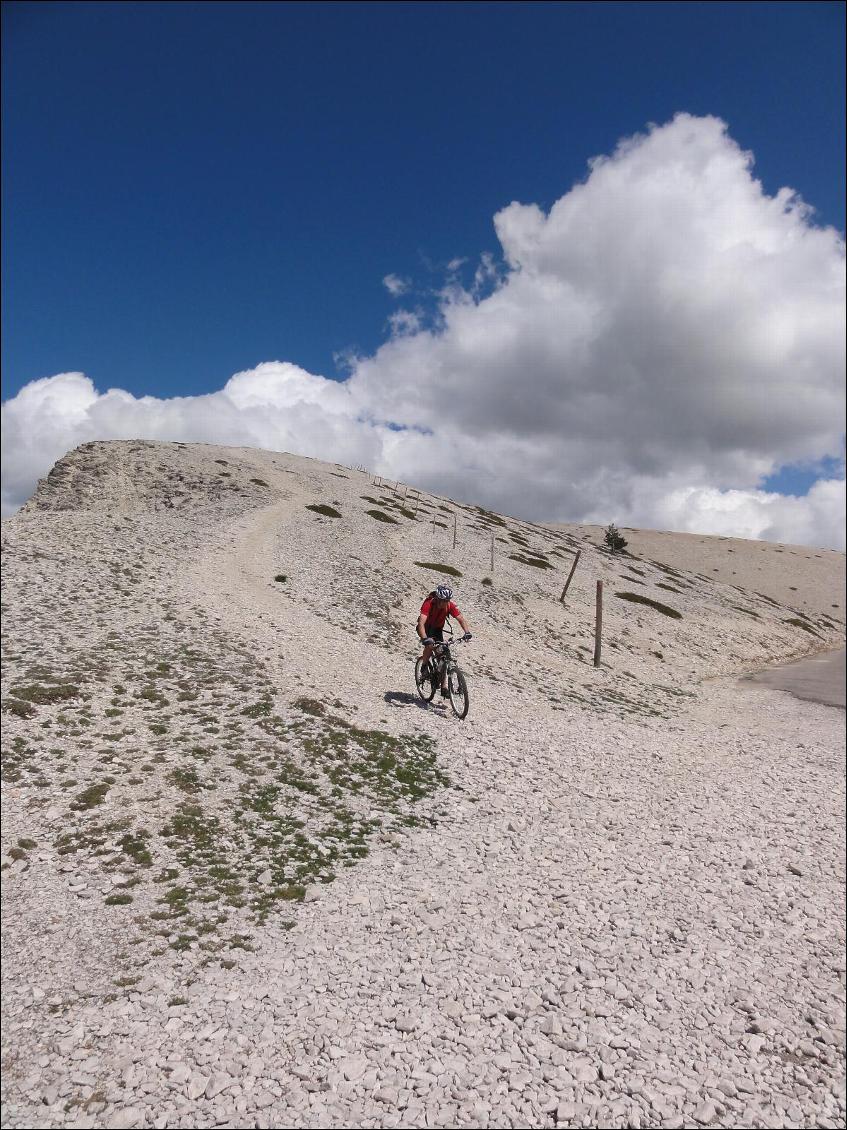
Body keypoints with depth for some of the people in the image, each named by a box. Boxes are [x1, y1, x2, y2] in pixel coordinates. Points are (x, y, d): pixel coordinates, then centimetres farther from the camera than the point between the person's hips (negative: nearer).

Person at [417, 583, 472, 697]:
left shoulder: (450, 605, -21)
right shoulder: (429, 603, -34)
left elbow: (461, 619, -22)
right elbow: (421, 622, -43)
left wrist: (467, 632, -41)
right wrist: (425, 638, -59)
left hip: (438, 629, 4)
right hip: (426, 628, -4)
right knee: (430, 645, -34)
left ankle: (444, 688, -1)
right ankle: (424, 667, -6)